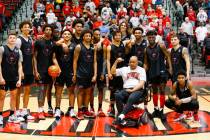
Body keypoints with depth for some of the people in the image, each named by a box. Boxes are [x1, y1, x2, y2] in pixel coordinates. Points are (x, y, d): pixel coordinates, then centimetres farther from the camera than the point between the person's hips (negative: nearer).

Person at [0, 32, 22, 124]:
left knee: (14, 96, 8)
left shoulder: (18, 51, 4)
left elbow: (19, 66, 4)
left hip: (14, 78, 4)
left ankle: (12, 116, 17)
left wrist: (19, 79, -3)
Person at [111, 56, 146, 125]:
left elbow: (141, 83, -1)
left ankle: (122, 115, -46)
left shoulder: (141, 70, 12)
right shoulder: (124, 69, 21)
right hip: (126, 89, 3)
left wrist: (133, 90, -13)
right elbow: (113, 72, 16)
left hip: (138, 90, -3)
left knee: (132, 98, -38)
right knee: (118, 95, -31)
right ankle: (120, 117, -35)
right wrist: (116, 62, 6)